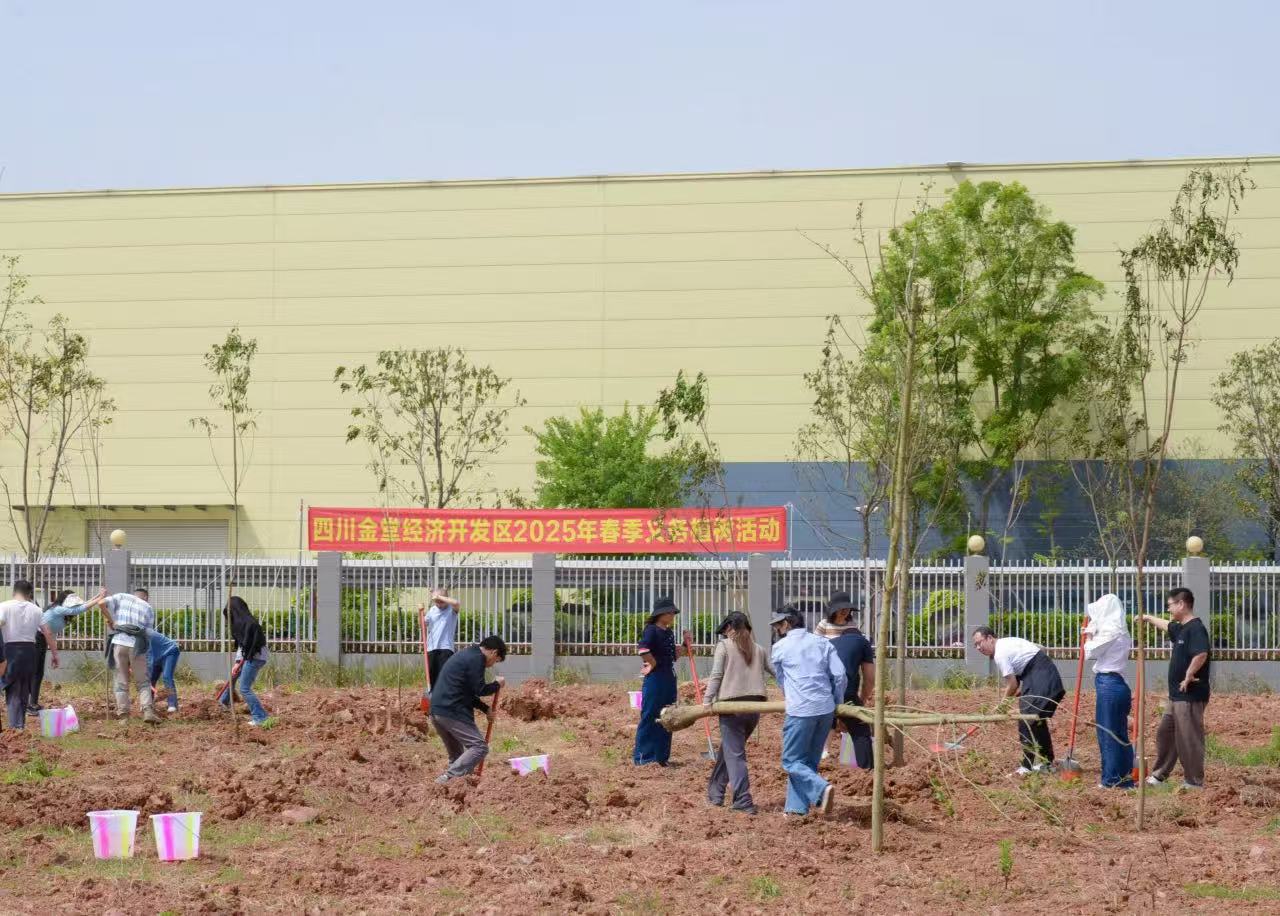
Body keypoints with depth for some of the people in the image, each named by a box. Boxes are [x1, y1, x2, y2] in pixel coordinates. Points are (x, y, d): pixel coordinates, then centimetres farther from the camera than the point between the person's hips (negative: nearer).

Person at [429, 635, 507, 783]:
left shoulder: (466, 655, 24)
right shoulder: (477, 659, -7)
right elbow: (479, 690, -11)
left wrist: (485, 709, 26)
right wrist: (497, 685, 6)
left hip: (436, 711, 10)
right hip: (452, 712, -10)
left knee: (456, 755, 19)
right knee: (479, 747, -10)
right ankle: (447, 778, -22)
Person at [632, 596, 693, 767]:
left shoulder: (669, 633, 14)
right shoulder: (652, 630, -12)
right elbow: (643, 649, -29)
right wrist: (653, 664, -17)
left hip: (669, 679, 9)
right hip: (655, 679, -9)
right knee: (650, 718, -3)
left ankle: (661, 756, 20)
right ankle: (642, 757, 2)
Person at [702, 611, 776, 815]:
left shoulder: (724, 646, 2)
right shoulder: (757, 649, 15)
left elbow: (716, 675, -6)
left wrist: (707, 700, -6)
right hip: (755, 706, 5)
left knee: (734, 753, -4)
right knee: (728, 748, 20)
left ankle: (743, 801, -12)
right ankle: (715, 791, 27)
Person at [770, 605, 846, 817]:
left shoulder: (780, 647, 1)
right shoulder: (822, 643, 11)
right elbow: (840, 675, 4)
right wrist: (836, 704, 16)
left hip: (800, 712, -5)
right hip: (826, 710, 5)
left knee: (792, 761, 2)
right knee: (809, 761, 14)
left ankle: (822, 788, -21)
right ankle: (797, 807, 13)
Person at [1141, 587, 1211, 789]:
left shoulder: (1196, 628, -16)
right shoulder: (1181, 628, 15)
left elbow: (1201, 655, -32)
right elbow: (1166, 625, 38)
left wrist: (1188, 677, -23)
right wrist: (1148, 618, 52)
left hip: (1191, 696, -10)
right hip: (1177, 696, 10)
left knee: (1189, 738, -4)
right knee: (1165, 733, 18)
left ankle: (1194, 782, 2)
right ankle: (1159, 774, 29)